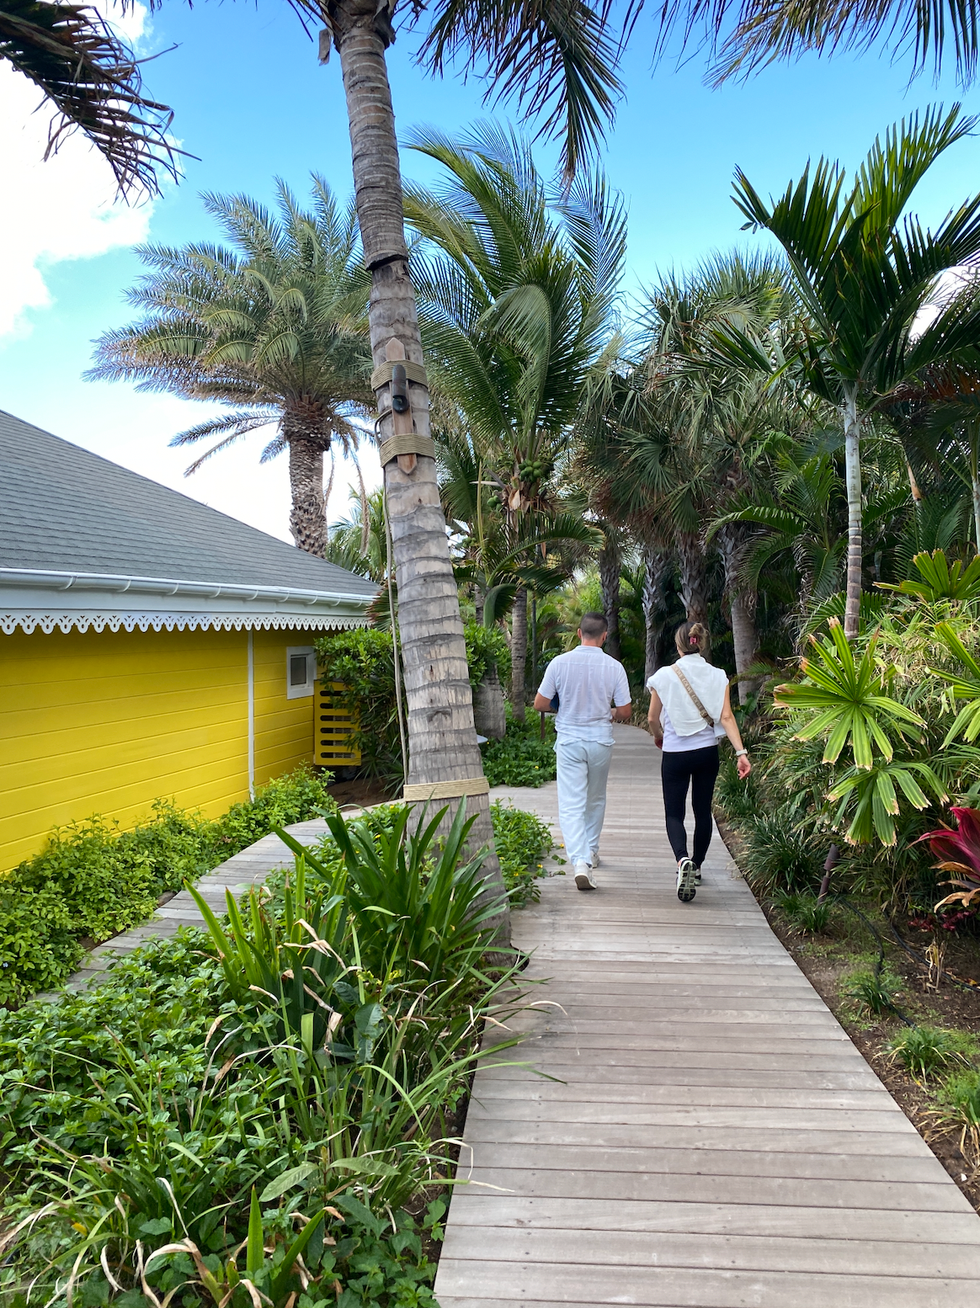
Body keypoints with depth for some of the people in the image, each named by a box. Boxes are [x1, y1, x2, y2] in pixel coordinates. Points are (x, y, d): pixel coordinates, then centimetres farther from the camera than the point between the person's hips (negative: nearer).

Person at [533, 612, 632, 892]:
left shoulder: (560, 663, -8)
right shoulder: (614, 666, -7)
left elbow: (540, 704, -3)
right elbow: (624, 712, -3)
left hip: (569, 741, -2)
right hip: (601, 742, 2)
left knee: (571, 804, -3)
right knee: (595, 799, 21)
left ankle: (580, 861, -18)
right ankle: (591, 851, 35)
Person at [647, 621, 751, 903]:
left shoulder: (665, 676, -8)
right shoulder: (717, 677, -2)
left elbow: (653, 717, -1)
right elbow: (726, 717, -10)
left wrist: (658, 736, 19)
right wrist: (741, 752, -12)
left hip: (675, 753, -3)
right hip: (707, 752, 3)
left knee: (674, 813, 4)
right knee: (702, 810, 18)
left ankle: (683, 860, -22)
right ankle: (696, 867, 31)